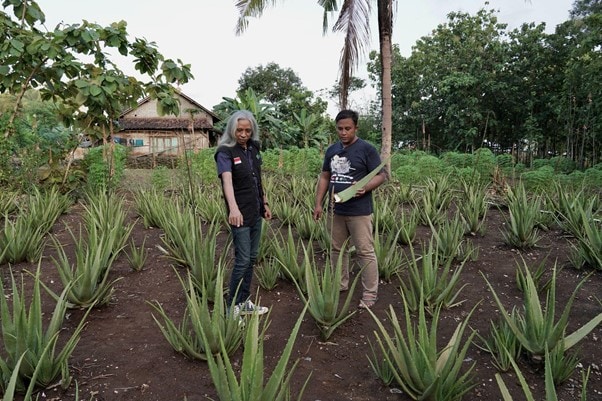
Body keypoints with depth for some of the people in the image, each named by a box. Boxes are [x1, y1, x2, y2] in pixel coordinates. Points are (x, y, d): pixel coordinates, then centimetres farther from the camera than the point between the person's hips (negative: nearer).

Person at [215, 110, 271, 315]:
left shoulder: (253, 149, 5)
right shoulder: (225, 152, -16)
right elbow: (227, 181, -33)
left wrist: (265, 203, 16)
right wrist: (233, 208, -48)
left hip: (256, 212, 7)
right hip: (241, 214, -7)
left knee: (252, 258, 13)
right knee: (243, 260, -5)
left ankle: (244, 302, 25)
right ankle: (232, 307, 11)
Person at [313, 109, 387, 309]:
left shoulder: (367, 149, -8)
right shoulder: (331, 150, 10)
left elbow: (381, 175, -8)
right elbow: (324, 177, 14)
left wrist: (365, 187, -26)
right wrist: (318, 203, 8)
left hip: (359, 211, -6)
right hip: (335, 210, 6)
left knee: (365, 252, 0)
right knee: (337, 249, 15)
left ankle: (370, 294, 9)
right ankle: (340, 285, 31)